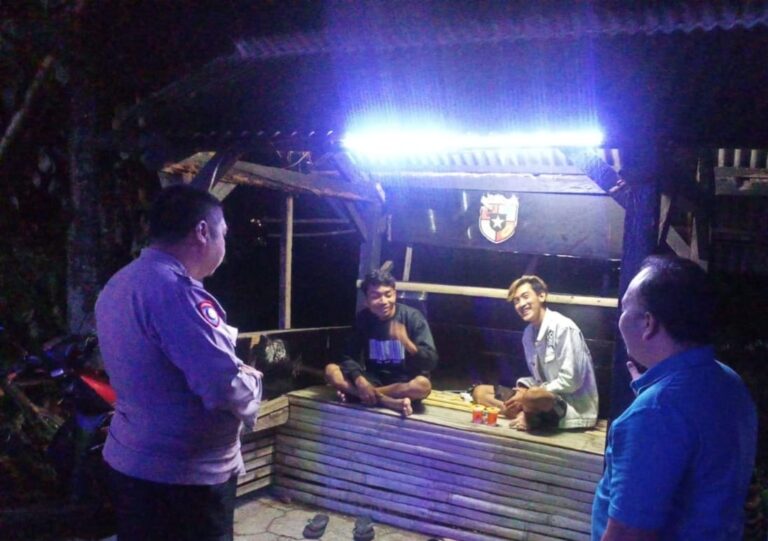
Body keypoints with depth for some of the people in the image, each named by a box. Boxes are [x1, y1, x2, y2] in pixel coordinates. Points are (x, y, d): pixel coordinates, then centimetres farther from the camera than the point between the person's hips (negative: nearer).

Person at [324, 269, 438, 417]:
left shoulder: (412, 316, -13)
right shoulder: (363, 318, -3)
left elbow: (431, 361, -20)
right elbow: (350, 356, -7)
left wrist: (407, 343, -39)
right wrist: (359, 380, -28)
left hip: (404, 382, -2)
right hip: (373, 379, 3)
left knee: (423, 385, -37)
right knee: (331, 370, -19)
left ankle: (354, 393, -22)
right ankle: (391, 402, -26)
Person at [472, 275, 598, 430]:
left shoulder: (563, 328, -17)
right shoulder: (529, 333, 6)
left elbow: (570, 381, -21)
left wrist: (527, 396, -17)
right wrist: (523, 392, -7)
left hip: (575, 407, -9)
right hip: (549, 401, 9)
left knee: (533, 396, -42)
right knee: (480, 391, 5)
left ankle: (530, 416, -10)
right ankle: (527, 415, -12)